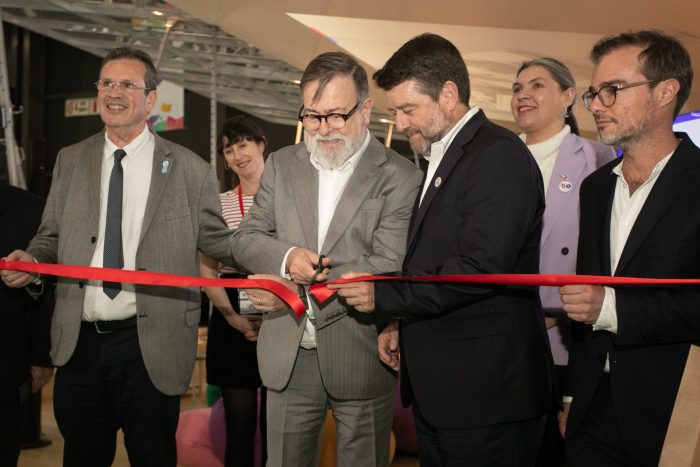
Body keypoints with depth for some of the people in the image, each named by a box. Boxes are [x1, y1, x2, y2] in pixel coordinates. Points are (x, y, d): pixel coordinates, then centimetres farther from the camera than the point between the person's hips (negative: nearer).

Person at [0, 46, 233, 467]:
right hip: (78, 342, 4)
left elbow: (216, 239, 2)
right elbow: (52, 236, 14)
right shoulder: (70, 161, 9)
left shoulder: (190, 169, -1)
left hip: (150, 347, -3)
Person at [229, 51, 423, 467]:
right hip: (288, 356, 4)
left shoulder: (401, 177, -8)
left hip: (361, 357, -3)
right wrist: (286, 257, -17)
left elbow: (388, 266, -17)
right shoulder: (282, 165, 7)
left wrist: (293, 290, -18)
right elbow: (245, 239, 6)